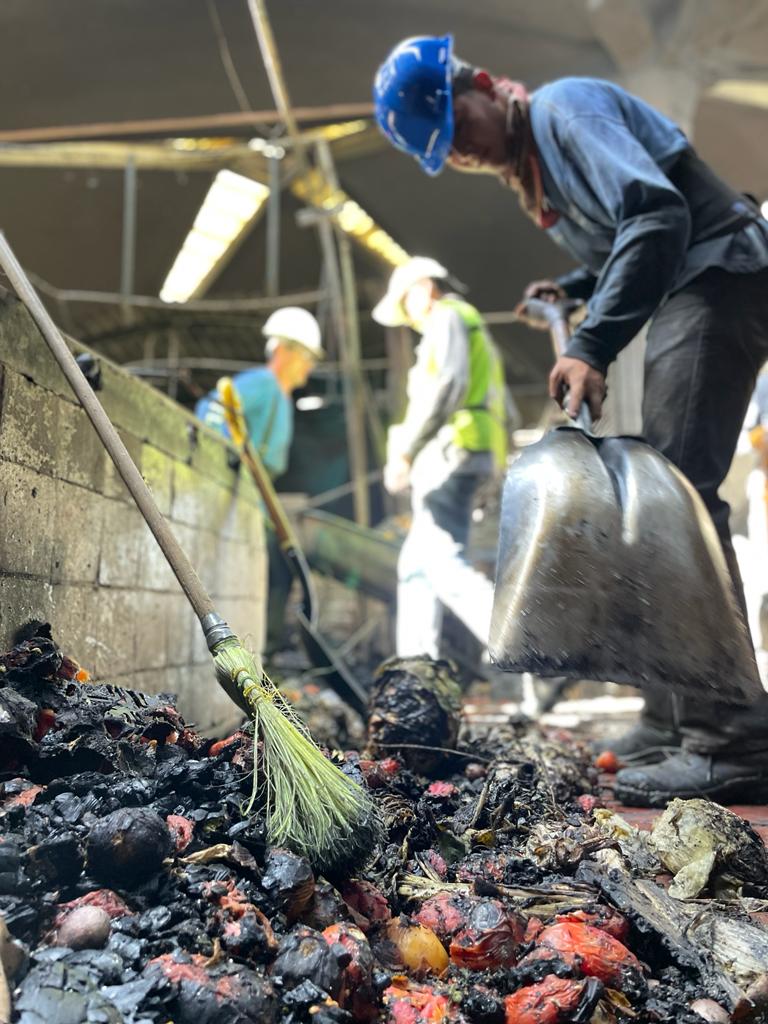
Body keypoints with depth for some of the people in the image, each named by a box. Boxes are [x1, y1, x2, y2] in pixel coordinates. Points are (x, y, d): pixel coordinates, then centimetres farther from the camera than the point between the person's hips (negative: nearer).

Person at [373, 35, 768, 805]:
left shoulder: (564, 106, -9)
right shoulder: (524, 167, 19)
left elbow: (656, 211, -24)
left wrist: (592, 345, -30)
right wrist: (572, 290, 9)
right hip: (681, 298, 10)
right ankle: (673, 723, 14)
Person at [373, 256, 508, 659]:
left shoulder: (447, 318, 2)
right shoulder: (474, 332, 31)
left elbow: (449, 384, -18)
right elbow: (505, 413, 25)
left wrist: (405, 450, -21)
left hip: (451, 454, -10)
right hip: (460, 460, 10)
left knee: (446, 566, -18)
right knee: (416, 565, 10)